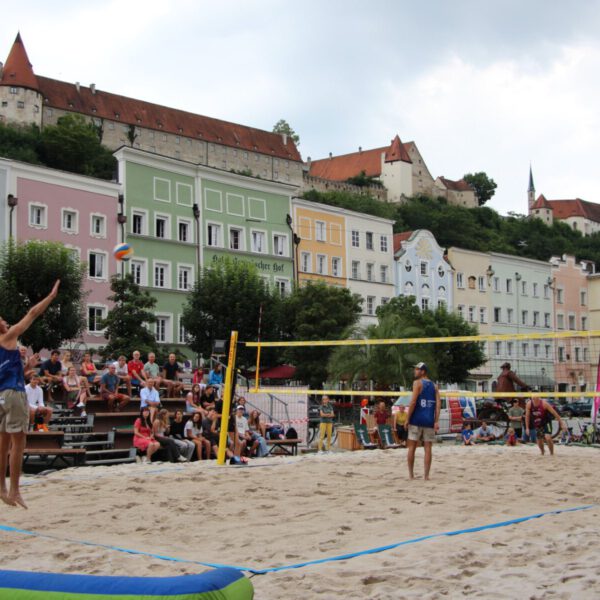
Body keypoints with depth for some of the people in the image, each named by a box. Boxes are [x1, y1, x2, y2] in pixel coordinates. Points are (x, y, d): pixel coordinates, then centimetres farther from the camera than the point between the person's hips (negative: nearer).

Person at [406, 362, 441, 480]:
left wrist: (407, 418, -8)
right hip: (429, 420, 4)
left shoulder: (417, 383, -3)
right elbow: (438, 404, 3)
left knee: (412, 447, 4)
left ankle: (411, 474, 5)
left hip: (416, 419, -4)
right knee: (428, 448, 4)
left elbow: (413, 402, -12)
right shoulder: (434, 386, 13)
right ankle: (426, 475, 1)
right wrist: (436, 421, 0)